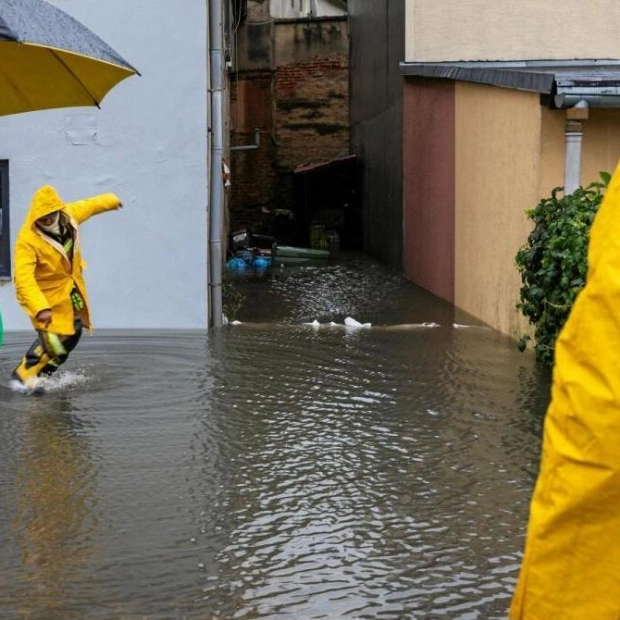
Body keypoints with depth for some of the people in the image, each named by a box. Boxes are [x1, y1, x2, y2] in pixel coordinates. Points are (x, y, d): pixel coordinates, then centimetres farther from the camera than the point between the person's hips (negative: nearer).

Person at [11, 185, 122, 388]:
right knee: (54, 343, -16)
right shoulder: (27, 240, -31)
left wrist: (111, 200, 30)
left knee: (73, 333, 18)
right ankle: (25, 375, 8)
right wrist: (40, 308, -51)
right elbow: (23, 279, -39)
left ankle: (41, 375, 36)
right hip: (46, 295, -8)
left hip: (72, 290, 8)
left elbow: (89, 206, 11)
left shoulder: (69, 215, -12)